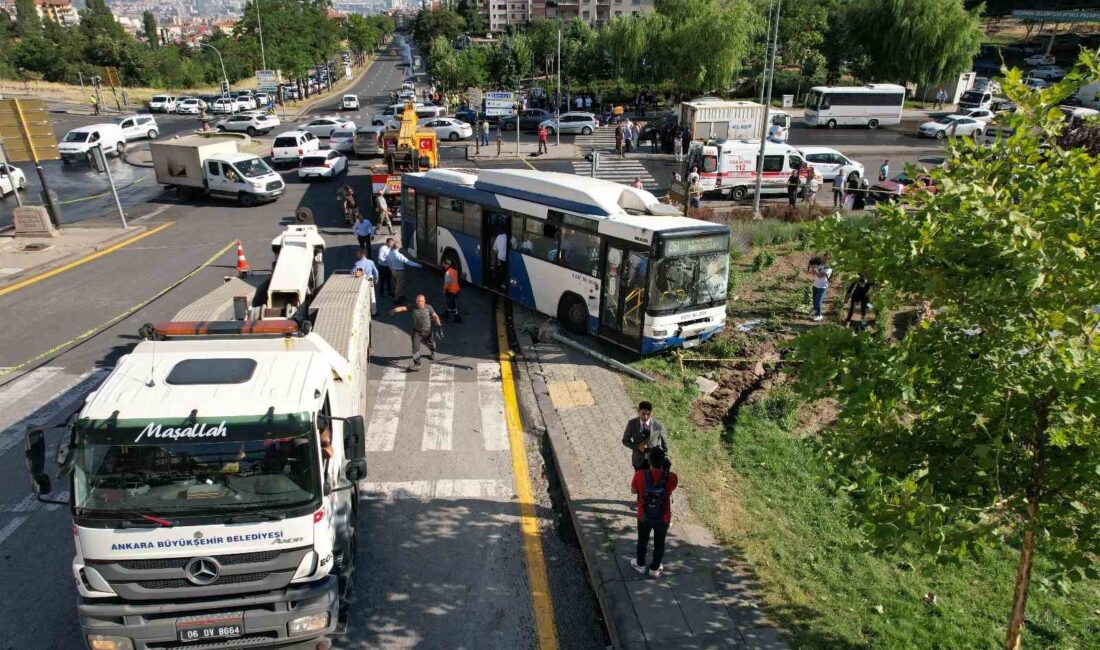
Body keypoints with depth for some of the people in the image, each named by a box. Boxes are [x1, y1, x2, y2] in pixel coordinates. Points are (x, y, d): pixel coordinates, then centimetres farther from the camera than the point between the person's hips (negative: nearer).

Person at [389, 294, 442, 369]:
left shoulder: (428, 307, -17)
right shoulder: (413, 308, -19)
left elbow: (435, 316, -7)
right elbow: (402, 308, -29)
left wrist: (439, 326, -11)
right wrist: (394, 310, -47)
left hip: (428, 331, 1)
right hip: (417, 331, -1)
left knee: (431, 345, 23)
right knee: (415, 347, -14)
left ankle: (431, 353, 58)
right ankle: (417, 364, -2)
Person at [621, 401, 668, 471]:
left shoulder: (658, 425, -18)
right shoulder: (631, 423, -14)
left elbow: (664, 443, -2)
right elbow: (625, 441, -4)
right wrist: (637, 447, -20)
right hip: (639, 461, 1)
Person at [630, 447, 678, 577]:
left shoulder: (640, 475, -29)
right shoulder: (672, 477, -29)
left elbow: (633, 490, -8)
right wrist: (667, 468, -5)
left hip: (644, 517, 0)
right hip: (663, 518, 0)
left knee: (642, 541, 28)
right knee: (659, 543, 27)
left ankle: (640, 565, 50)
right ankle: (655, 568, 47)